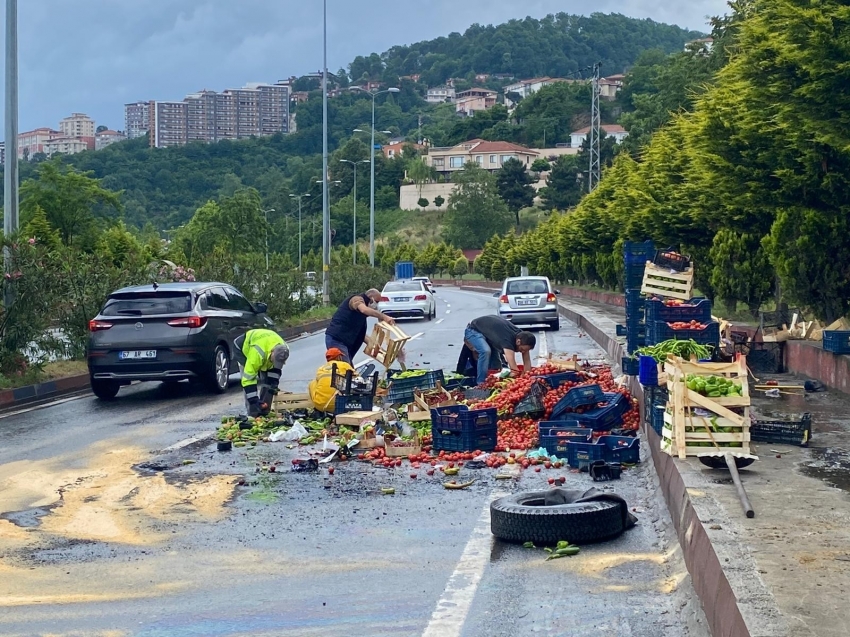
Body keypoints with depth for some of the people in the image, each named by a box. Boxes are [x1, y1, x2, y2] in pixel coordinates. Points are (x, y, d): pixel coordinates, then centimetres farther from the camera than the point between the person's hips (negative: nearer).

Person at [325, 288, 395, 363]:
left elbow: (359, 332, 23)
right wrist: (383, 317, -36)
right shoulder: (357, 299, -6)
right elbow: (365, 310, -32)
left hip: (343, 340, 10)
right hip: (336, 339, -10)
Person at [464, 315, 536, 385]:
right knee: (486, 351, -32)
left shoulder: (522, 336, -17)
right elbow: (513, 367, -44)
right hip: (474, 331, -9)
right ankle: (481, 384, -27)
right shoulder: (508, 339, -41)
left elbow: (527, 361, -12)